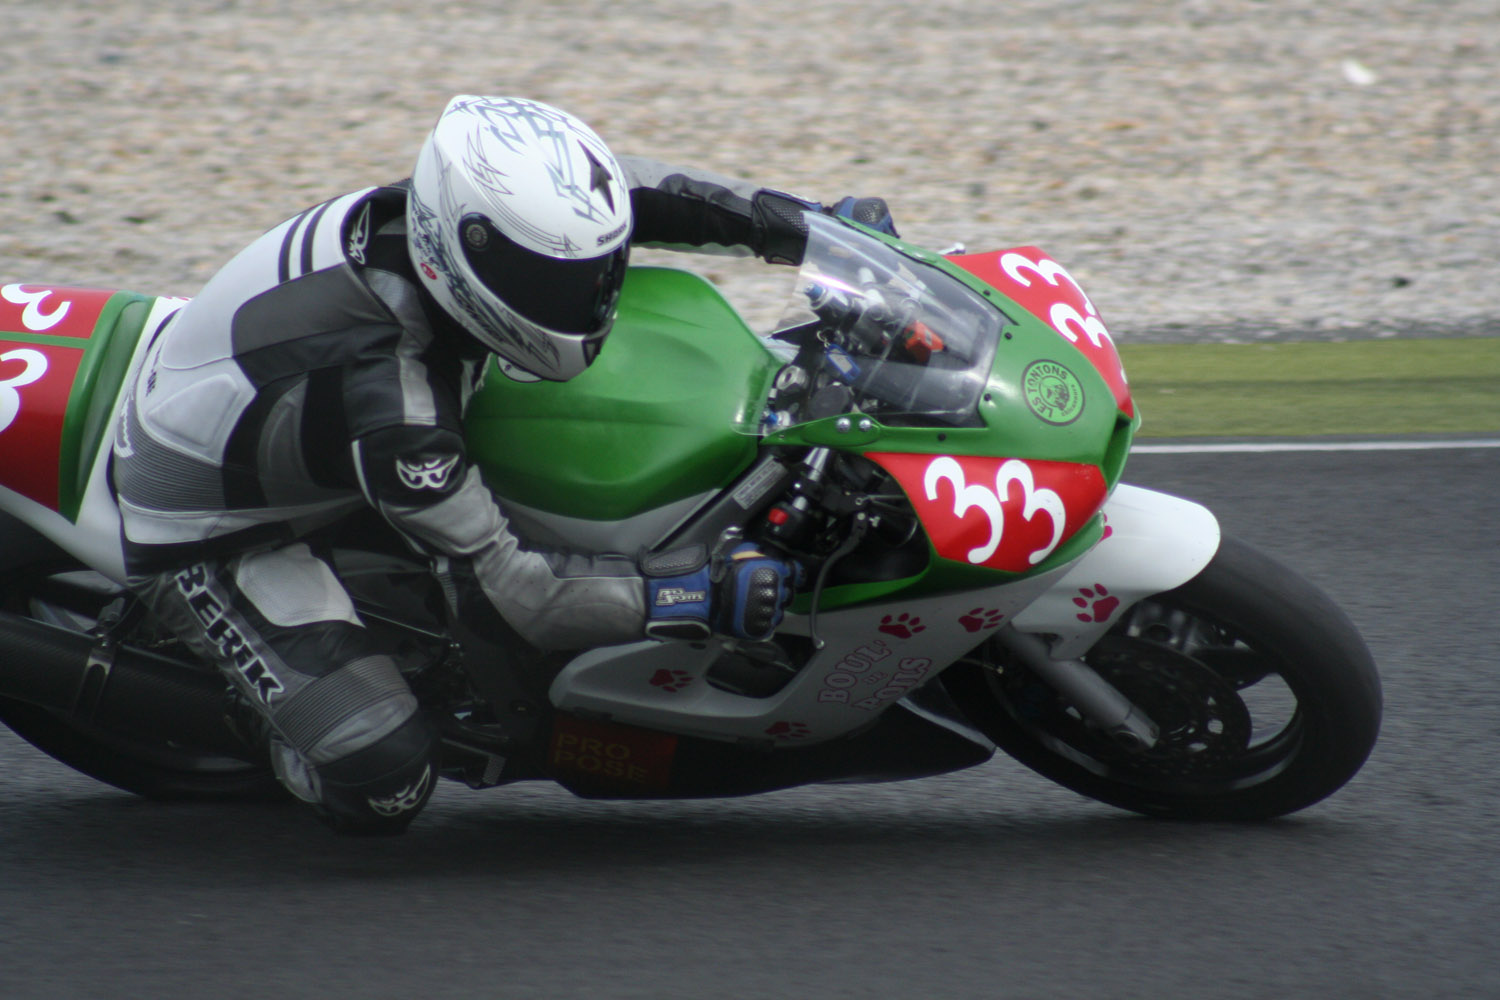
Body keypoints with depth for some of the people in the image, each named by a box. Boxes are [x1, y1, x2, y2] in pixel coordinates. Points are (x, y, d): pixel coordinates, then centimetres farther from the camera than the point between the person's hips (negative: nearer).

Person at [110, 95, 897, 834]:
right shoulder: (389, 403, -41)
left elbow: (618, 190, -2)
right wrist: (704, 598, -33)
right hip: (205, 530, -8)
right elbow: (501, 587, -31)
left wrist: (797, 225, -7)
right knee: (385, 783, -19)